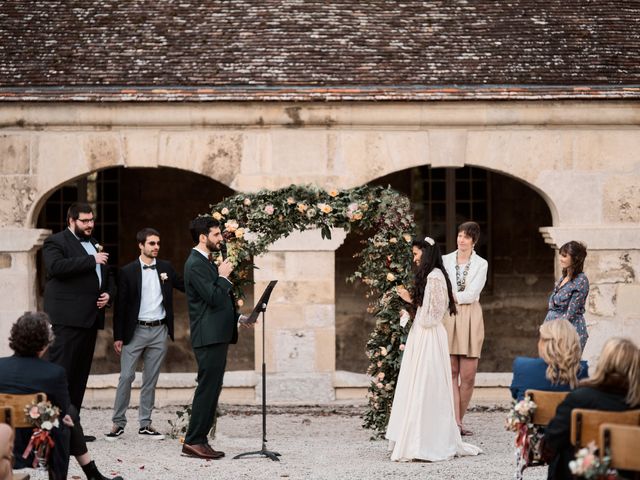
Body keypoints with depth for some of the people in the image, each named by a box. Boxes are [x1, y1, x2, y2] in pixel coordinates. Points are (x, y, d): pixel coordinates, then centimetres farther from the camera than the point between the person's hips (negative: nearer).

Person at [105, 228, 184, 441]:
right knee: (126, 377, -4)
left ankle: (145, 424, 13)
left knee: (151, 379, 7)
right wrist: (118, 336, -4)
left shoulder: (165, 268, 7)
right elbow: (120, 305, -2)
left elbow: (185, 286, 11)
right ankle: (118, 423, 4)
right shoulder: (128, 271, -2)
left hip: (159, 330, 3)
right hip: (136, 330, -3)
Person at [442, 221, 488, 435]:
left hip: (470, 318, 0)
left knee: (468, 374, -2)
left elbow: (471, 294, -5)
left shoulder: (481, 264, 5)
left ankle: (458, 420, 9)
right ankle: (456, 422, -7)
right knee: (451, 372, -5)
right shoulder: (445, 260, 10)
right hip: (448, 317, 0)